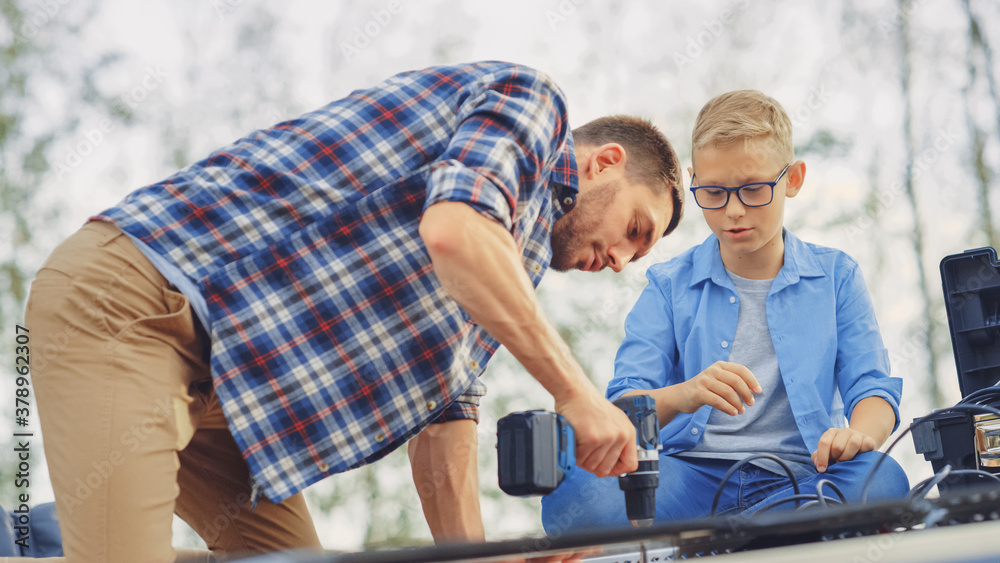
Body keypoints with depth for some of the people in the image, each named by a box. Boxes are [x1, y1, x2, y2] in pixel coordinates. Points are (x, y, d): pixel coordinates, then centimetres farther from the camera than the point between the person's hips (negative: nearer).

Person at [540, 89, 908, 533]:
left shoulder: (836, 277, 15)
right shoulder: (669, 285, 13)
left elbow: (873, 389, 8)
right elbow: (623, 409, 2)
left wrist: (860, 431, -18)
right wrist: (682, 396, -22)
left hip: (795, 477, 1)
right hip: (689, 475, 0)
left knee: (882, 480, -36)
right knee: (571, 489, -33)